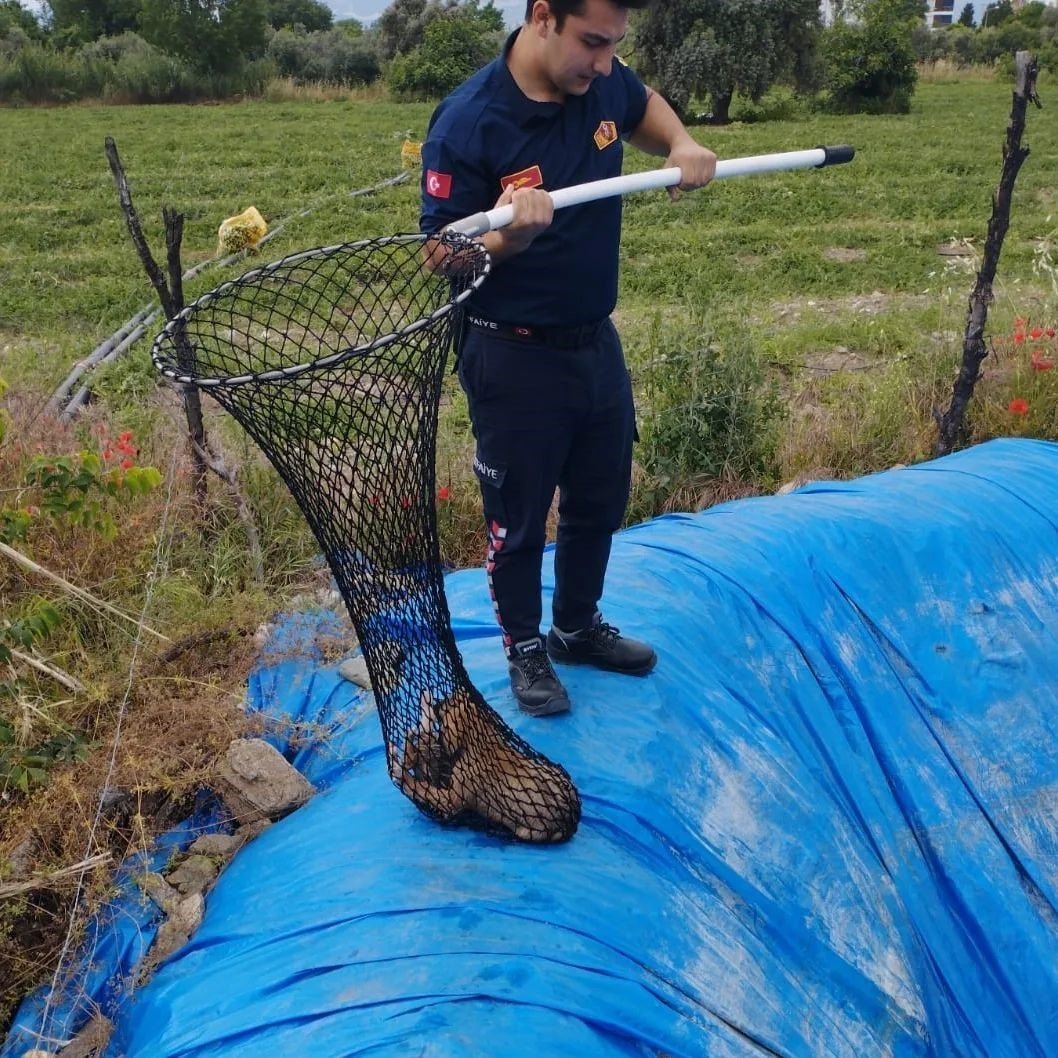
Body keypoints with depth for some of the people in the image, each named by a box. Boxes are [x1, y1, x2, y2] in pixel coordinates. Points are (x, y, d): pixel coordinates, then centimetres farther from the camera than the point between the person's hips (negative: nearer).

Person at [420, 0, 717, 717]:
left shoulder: (605, 85, -4)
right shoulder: (467, 123, -21)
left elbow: (645, 108, 20)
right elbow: (440, 254, -16)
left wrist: (682, 147, -1)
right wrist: (507, 237, -36)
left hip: (597, 342, 6)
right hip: (514, 357, -6)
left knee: (601, 504, 19)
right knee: (519, 518, 9)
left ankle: (579, 628, 42)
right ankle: (526, 650, 32)